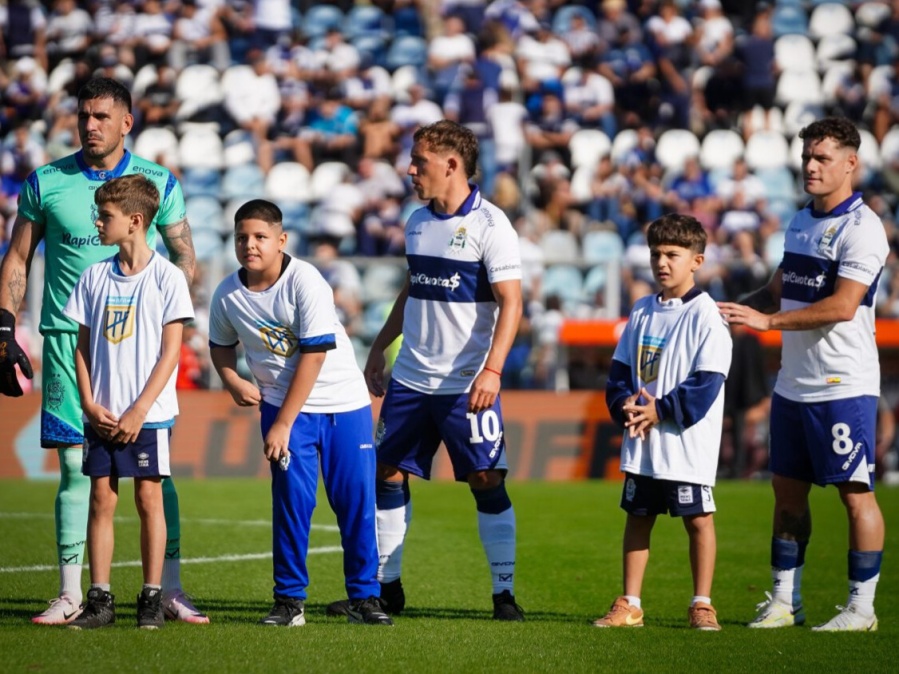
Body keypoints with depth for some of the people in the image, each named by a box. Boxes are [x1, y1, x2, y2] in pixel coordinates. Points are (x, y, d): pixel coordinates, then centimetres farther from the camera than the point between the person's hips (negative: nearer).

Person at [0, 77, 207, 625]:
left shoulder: (158, 183, 4)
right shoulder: (46, 183, 5)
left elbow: (185, 258, 10)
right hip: (67, 338, 0)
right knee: (75, 467, 0)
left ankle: (170, 590, 3)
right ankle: (71, 595, 5)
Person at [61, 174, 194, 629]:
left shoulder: (166, 277, -5)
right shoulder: (95, 277, 8)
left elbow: (170, 351, -7)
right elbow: (83, 346, 11)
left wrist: (139, 411, -13)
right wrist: (89, 404, -3)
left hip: (148, 414, -4)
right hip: (102, 414, 4)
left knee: (148, 497, -1)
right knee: (101, 497, 3)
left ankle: (152, 599, 6)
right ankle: (99, 600, 6)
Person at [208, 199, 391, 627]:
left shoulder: (305, 282, -18)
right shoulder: (228, 295, -5)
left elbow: (314, 353, -20)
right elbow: (221, 345, 16)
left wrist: (283, 424, -19)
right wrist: (232, 380, -7)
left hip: (344, 402, -2)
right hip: (283, 404, 2)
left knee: (357, 499, -2)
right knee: (292, 498, -8)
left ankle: (364, 596, 9)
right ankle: (289, 600, 1)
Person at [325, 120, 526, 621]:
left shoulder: (490, 225, -11)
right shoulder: (418, 222, 10)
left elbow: (510, 303, -15)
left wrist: (492, 370, -25)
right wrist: (380, 348, 23)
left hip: (467, 385, -7)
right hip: (411, 379, 7)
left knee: (487, 481, -5)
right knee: (390, 474, 6)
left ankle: (505, 593, 2)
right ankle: (385, 586, 15)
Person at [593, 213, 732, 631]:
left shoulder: (705, 316, -8)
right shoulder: (643, 311, 11)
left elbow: (706, 384, -13)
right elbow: (619, 370, 13)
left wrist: (661, 410, -18)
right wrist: (625, 405, -6)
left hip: (688, 443, -6)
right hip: (641, 440, 6)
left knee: (697, 518, -1)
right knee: (637, 515, 9)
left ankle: (702, 605, 8)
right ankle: (629, 605, 15)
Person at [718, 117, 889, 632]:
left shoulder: (861, 228, -13)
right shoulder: (801, 221, 14)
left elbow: (843, 306, -22)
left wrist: (766, 320, -22)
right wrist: (735, 309, 7)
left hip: (844, 386, -9)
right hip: (793, 384, 9)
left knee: (855, 492, -4)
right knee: (787, 489, 11)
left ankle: (862, 607, 1)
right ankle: (785, 600, 18)